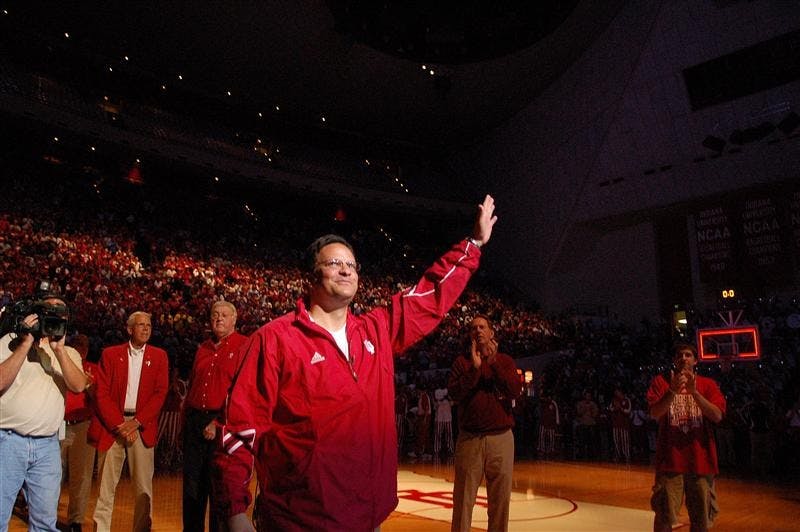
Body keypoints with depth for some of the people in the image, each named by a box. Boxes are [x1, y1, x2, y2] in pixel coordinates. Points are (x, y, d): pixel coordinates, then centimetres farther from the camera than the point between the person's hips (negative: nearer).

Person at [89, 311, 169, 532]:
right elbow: (101, 393, 0)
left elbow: (160, 393, 1)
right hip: (112, 424, 0)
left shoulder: (159, 356, 8)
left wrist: (136, 422, -10)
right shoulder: (110, 354, 7)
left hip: (142, 426, 0)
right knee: (106, 485, 3)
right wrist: (119, 425, -9)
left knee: (144, 486, 1)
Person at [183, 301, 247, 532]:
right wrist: (186, 416, 11)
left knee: (220, 487, 1)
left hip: (224, 424, -6)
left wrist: (219, 423, -15)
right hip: (194, 421, 6)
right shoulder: (203, 349, 16)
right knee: (192, 484, 12)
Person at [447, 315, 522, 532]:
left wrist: (493, 362, -10)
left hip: (501, 438, 1)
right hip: (469, 438, -1)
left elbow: (515, 391, -6)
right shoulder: (462, 362, 8)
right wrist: (474, 368, -12)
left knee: (500, 497, 6)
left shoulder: (505, 361, 9)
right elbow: (454, 394, -5)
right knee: (463, 497, 2)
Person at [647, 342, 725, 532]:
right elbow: (655, 413, -9)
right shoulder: (661, 381, 4)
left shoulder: (708, 384, 8)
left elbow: (717, 416, -7)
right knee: (664, 516, -3)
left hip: (701, 461, 2)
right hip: (671, 460, -2)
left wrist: (694, 392, -18)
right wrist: (673, 391, -23)